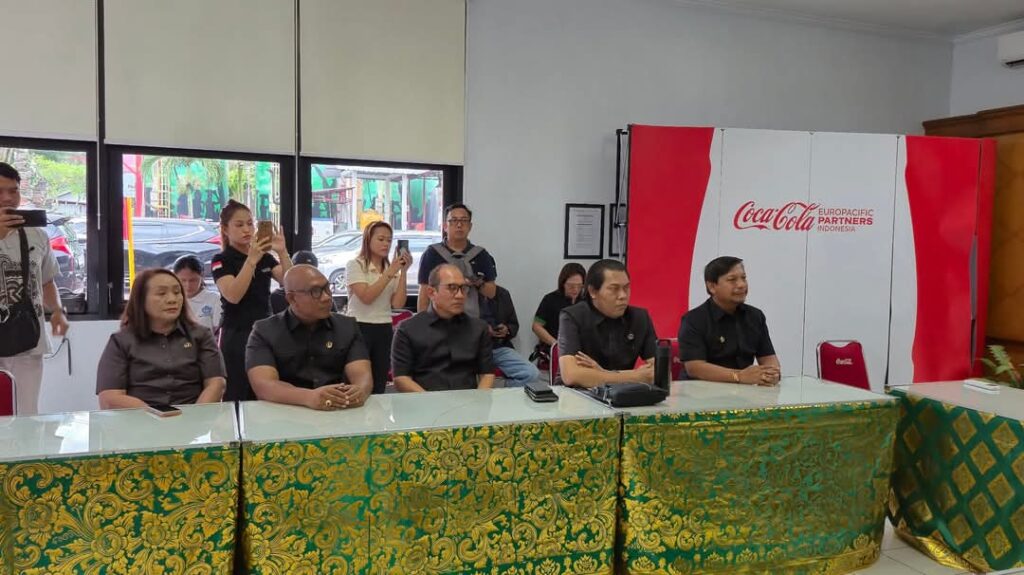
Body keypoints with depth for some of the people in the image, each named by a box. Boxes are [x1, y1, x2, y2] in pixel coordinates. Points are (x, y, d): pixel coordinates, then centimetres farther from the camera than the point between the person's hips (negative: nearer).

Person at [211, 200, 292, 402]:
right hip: (236, 336, -4)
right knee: (236, 398, -3)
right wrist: (251, 259, -25)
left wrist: (282, 252, -17)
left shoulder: (265, 257, 11)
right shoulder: (221, 261, -3)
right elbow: (233, 296, -20)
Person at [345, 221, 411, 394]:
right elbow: (366, 297, -18)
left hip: (385, 330, 5)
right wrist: (389, 273, -17)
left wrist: (403, 272, -9)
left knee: (379, 385, 8)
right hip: (359, 327, -5)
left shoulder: (393, 269, 10)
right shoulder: (355, 265, -4)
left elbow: (398, 304, -2)